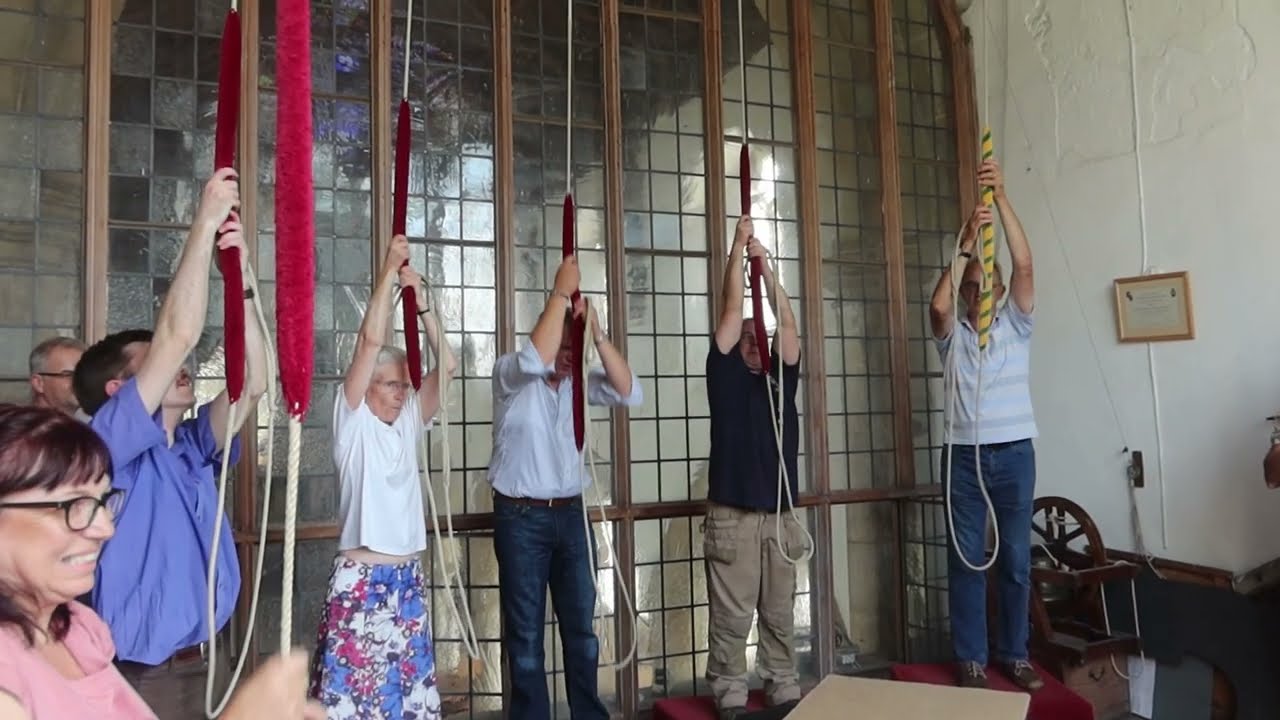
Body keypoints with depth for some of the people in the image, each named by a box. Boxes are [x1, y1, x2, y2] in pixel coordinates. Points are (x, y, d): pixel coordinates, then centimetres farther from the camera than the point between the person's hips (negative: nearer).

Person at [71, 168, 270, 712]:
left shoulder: (191, 448, 8)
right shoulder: (106, 446, -12)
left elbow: (253, 384, -2)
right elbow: (177, 335, -23)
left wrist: (240, 278, -6)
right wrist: (205, 225, -18)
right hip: (140, 677, -7)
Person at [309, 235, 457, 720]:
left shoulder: (409, 422, 9)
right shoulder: (353, 419, -4)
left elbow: (446, 366, 2)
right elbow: (370, 340, -14)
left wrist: (420, 301, -3)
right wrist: (388, 271, -13)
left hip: (408, 576, 6)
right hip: (361, 578, -5)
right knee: (351, 680, -2)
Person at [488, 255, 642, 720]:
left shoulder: (579, 383, 6)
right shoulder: (510, 375, -8)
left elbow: (629, 393, -8)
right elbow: (536, 358, -30)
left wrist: (596, 332, -16)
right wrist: (561, 291, -25)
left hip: (571, 513, 5)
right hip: (521, 517, -4)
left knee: (581, 625, 13)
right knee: (526, 632, 6)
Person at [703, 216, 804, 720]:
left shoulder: (781, 377, 11)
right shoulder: (725, 373, 2)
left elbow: (787, 322, 2)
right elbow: (731, 311, -3)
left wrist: (764, 264, 1)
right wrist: (738, 247, -1)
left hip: (780, 514, 4)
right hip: (732, 515, -3)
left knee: (780, 614, 12)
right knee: (730, 616, 3)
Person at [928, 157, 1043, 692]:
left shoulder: (1016, 326, 7)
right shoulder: (952, 336, 7)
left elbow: (1024, 266, -7)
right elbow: (937, 305, -17)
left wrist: (1002, 197, -14)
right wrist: (966, 244, -19)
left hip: (1014, 453, 1)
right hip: (964, 455, -1)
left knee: (1016, 559, 8)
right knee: (966, 559, 3)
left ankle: (1014, 654, 22)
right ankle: (971, 660, 12)